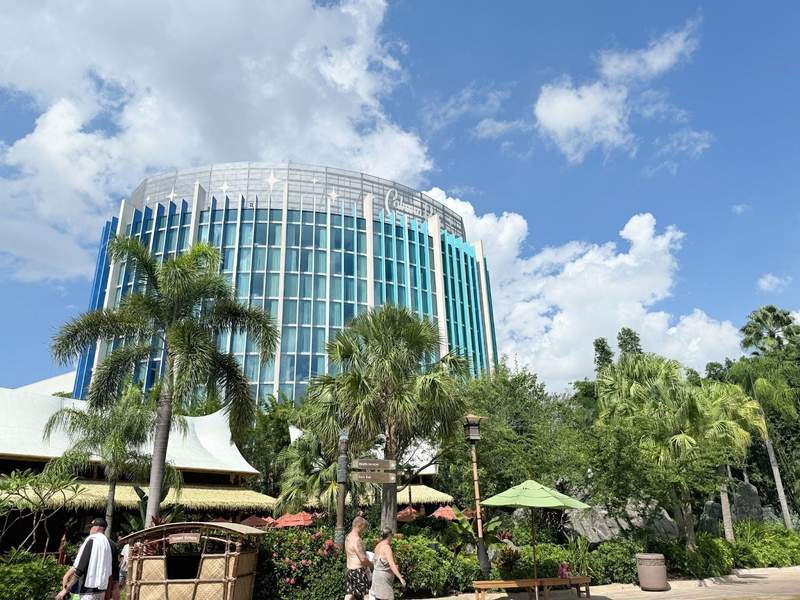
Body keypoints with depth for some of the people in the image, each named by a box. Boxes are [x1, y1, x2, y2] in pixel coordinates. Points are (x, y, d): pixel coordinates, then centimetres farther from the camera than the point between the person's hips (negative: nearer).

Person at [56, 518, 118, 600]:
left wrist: (66, 589, -8)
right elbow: (114, 571, 10)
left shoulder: (91, 541, -10)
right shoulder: (110, 544, 9)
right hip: (102, 590, 7)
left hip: (89, 591, -7)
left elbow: (79, 568, -15)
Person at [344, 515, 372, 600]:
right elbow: (363, 559, -23)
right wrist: (371, 564, -4)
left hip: (350, 570, 9)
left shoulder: (348, 537, 11)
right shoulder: (356, 540, -20)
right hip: (358, 571, -9)